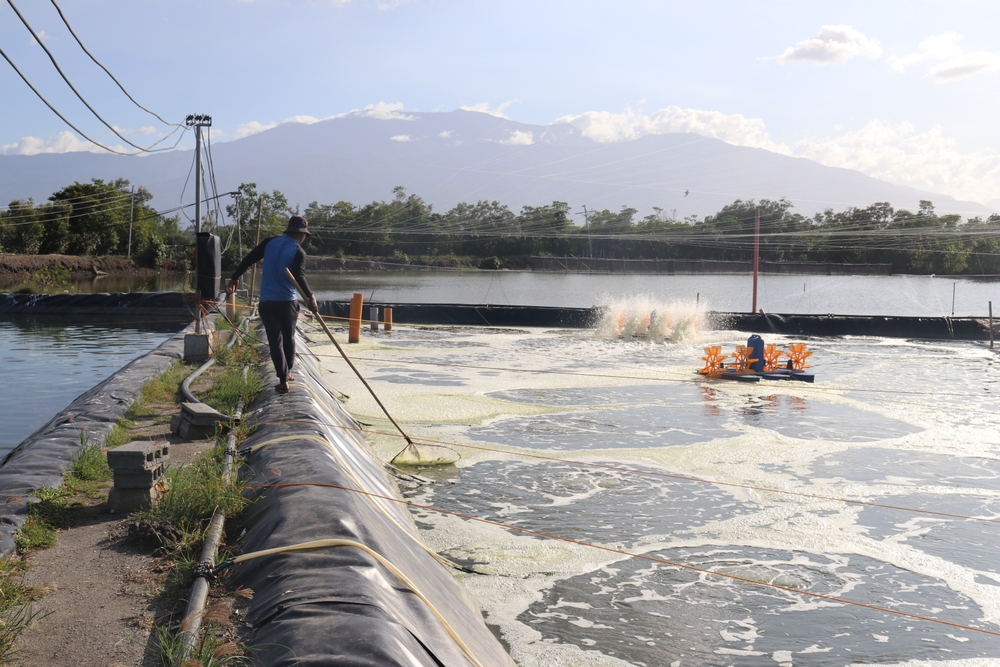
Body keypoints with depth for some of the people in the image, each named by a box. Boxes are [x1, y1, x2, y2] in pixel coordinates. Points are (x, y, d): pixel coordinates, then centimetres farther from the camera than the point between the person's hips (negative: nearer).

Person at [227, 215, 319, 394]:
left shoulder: (270, 242, 4)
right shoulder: (298, 252, -7)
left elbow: (249, 259, 5)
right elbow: (299, 277, -22)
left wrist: (235, 277, 14)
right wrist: (310, 296, -22)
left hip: (267, 302, 2)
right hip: (288, 302, -2)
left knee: (275, 340, 3)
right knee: (289, 338, 20)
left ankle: (283, 380, -3)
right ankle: (287, 373, 34)